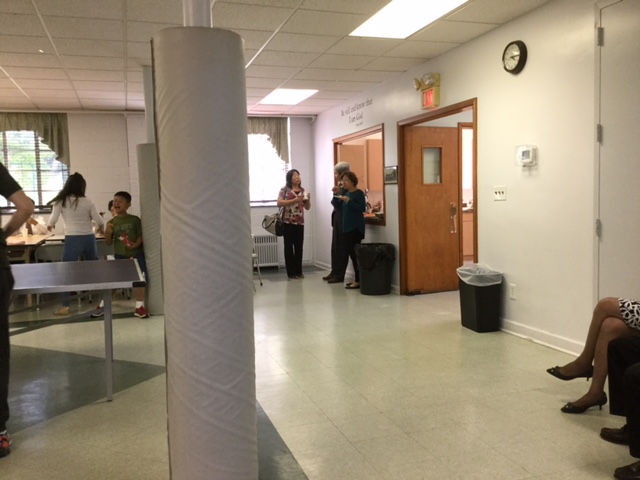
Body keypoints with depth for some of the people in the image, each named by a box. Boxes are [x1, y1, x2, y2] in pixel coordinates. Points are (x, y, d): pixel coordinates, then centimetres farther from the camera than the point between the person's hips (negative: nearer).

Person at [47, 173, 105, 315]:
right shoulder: (87, 202, 2)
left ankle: (66, 306, 0)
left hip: (72, 239, -3)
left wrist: (50, 225, 20)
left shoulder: (61, 201, -2)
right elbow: (100, 221, 1)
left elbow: (53, 220, -4)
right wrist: (100, 228, 24)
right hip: (89, 238, 3)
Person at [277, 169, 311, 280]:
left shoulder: (303, 191, 13)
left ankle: (299, 271, 13)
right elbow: (279, 203, -11)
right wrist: (294, 200, -18)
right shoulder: (284, 189, 0)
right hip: (288, 222, -4)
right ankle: (291, 272, 4)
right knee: (289, 246, -1)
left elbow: (307, 207, 15)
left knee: (299, 247, 5)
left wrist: (308, 199, -6)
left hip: (300, 222, 4)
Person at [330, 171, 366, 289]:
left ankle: (358, 281, -5)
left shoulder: (358, 193, -8)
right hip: (346, 227, 8)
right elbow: (336, 204, 13)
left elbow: (362, 208, -17)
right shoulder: (346, 193, 14)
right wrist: (335, 194, -2)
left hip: (356, 227, -8)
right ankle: (357, 279, 15)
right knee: (350, 253, 8)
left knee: (354, 253, -9)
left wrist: (348, 201, -21)